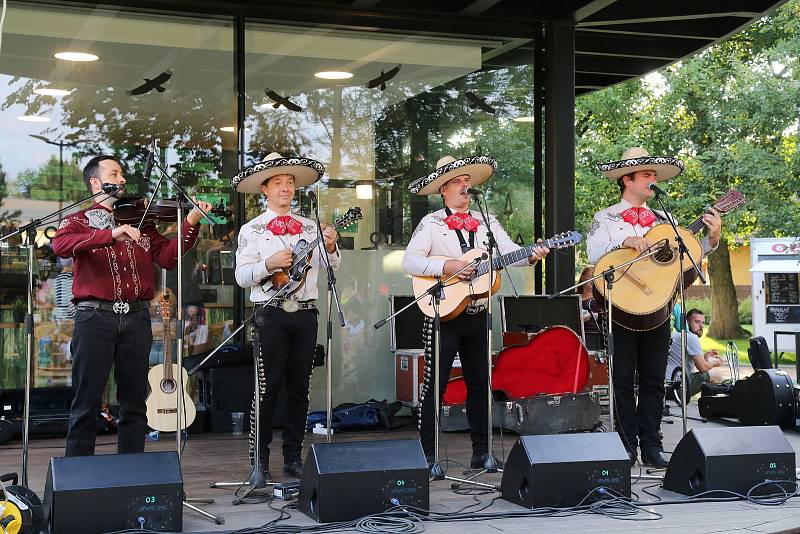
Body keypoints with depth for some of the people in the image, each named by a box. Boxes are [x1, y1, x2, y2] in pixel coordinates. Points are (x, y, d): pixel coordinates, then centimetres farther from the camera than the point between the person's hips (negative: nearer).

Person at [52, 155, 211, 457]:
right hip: (95, 316, -3)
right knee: (87, 402, -2)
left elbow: (167, 258, 6)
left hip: (136, 317, 4)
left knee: (135, 402, 7)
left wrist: (191, 224, -7)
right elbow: (60, 246, -16)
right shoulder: (78, 221, 8)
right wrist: (112, 233, -28)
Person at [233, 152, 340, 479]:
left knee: (299, 387, 6)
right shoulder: (252, 230, 3)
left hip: (306, 313, 4)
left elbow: (332, 267, 11)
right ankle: (259, 460, 3)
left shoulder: (310, 228, 14)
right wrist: (270, 264, -18)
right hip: (271, 314, -4)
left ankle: (293, 457, 13)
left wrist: (330, 248, -9)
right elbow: (242, 276, -3)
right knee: (269, 387, -4)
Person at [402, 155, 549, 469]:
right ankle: (427, 454, 2)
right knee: (435, 384, -4)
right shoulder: (431, 224, -3)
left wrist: (531, 256, -19)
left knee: (480, 383, 10)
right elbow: (410, 262, -13)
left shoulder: (487, 222, 12)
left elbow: (509, 251, 1)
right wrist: (446, 267, -23)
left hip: (477, 314, 5)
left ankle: (482, 450, 18)